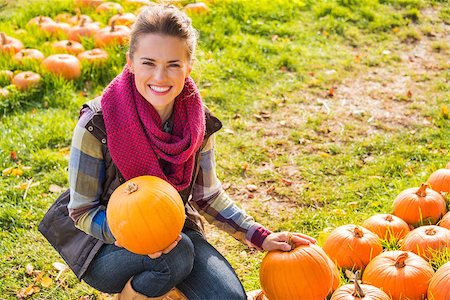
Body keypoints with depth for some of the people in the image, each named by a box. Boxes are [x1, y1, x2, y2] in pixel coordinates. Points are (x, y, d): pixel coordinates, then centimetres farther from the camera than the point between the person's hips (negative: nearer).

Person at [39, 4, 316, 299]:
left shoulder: (199, 123, -10)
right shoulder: (97, 124, -23)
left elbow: (207, 195, 4)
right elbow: (82, 211, -15)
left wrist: (261, 238, -3)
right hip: (106, 241, -3)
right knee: (176, 255, -33)